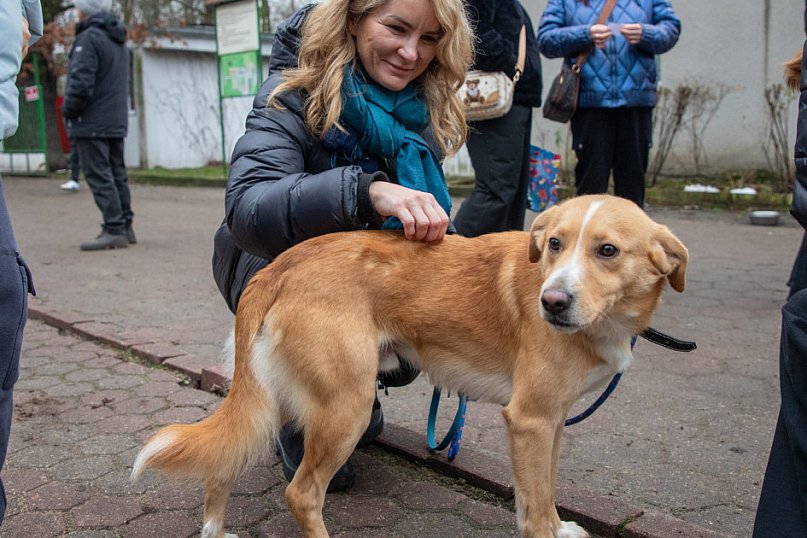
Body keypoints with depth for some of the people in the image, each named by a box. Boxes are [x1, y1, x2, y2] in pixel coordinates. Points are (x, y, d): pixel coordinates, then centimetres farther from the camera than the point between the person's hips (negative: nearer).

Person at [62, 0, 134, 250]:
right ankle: (125, 227, 15)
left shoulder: (89, 38, -13)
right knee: (117, 175, 12)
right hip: (117, 122, 9)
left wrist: (69, 110, -7)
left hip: (92, 124, -9)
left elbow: (81, 82, -21)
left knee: (99, 177, -7)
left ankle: (114, 231, -9)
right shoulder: (118, 40, 16)